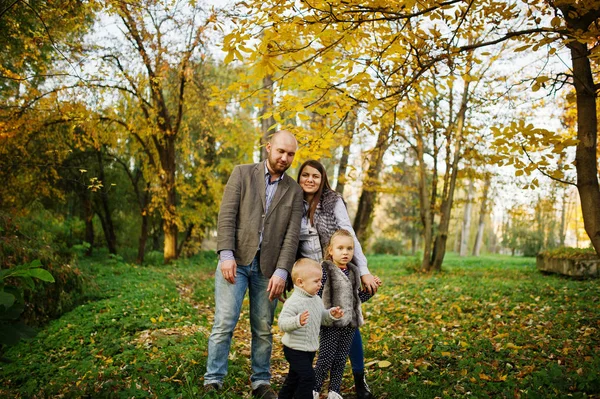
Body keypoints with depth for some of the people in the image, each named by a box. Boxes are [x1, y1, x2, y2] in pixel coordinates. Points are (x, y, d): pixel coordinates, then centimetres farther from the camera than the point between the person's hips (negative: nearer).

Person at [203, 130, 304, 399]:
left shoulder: (294, 191, 10)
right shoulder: (242, 173, 5)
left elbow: (292, 234, 1)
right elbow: (226, 216, -4)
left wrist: (282, 271, -9)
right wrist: (226, 255, -14)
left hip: (268, 267, 2)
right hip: (236, 261, -2)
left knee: (263, 329, 8)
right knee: (224, 323, -5)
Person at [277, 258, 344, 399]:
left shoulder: (317, 299, 3)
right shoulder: (293, 302, -24)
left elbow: (322, 318, 15)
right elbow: (282, 324, -30)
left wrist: (331, 315, -5)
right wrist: (297, 321, -47)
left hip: (310, 349, 9)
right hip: (295, 349, -9)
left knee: (295, 377, 22)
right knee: (307, 376, -12)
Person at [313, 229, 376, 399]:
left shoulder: (354, 272, 10)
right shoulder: (325, 270, -11)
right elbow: (316, 295, -15)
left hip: (350, 324, 6)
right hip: (330, 324, -5)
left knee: (341, 360, 12)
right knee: (326, 359, 0)